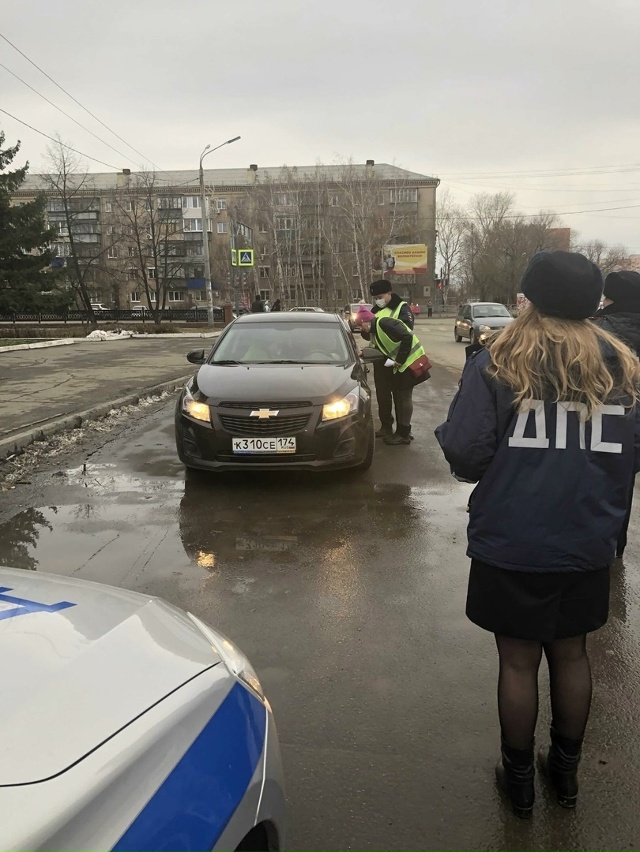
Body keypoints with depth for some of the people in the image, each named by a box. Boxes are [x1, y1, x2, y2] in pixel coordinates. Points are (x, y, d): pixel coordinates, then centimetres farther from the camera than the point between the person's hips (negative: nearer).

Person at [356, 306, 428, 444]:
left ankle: (404, 434, 5)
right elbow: (380, 352, 11)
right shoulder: (374, 332, 12)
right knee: (398, 397, 14)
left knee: (404, 397, -4)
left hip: (410, 360, -10)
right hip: (399, 365, 10)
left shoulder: (383, 323, -18)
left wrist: (400, 360, -23)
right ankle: (401, 431, 23)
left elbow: (407, 337, -26)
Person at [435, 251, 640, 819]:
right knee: (571, 654, 20)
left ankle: (519, 778, 30)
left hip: (512, 546, -4)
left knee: (518, 661, 12)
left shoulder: (497, 364, -13)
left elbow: (465, 452, -19)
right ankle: (566, 771, 39)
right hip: (589, 547, 4)